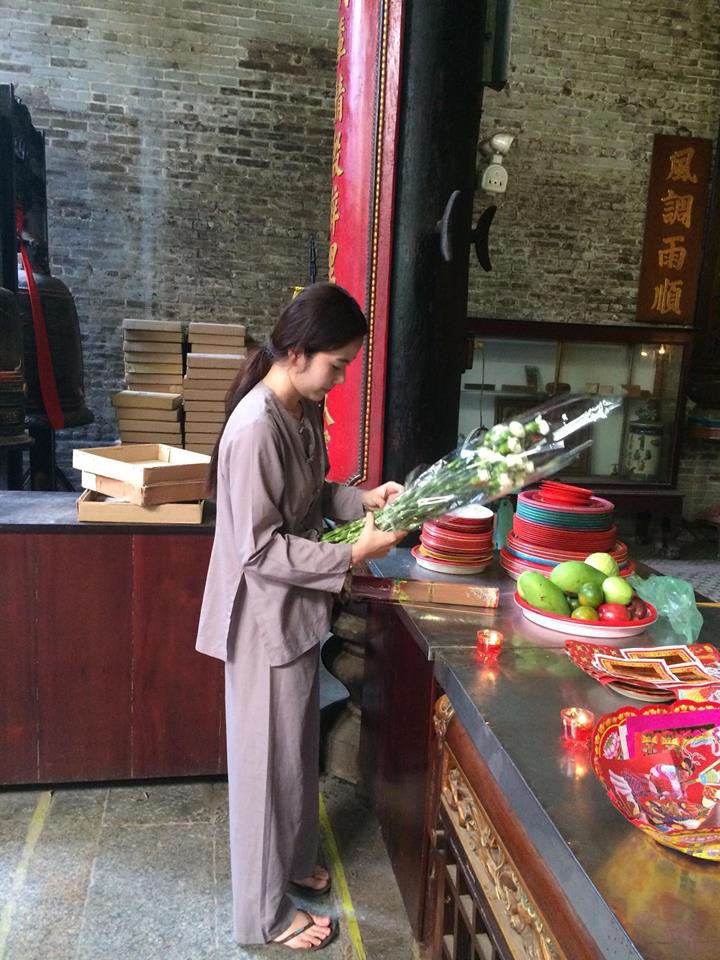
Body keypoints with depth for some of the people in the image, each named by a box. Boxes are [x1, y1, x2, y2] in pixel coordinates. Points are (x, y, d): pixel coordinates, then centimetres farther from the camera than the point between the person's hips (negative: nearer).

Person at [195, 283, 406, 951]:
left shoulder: (304, 409, 2)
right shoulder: (255, 429, -26)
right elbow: (260, 550, -25)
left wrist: (362, 498, -2)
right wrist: (355, 554, -22)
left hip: (298, 609, 9)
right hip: (267, 617, -9)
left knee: (297, 748, 24)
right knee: (268, 760, 9)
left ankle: (292, 860, 47)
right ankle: (264, 912, 31)